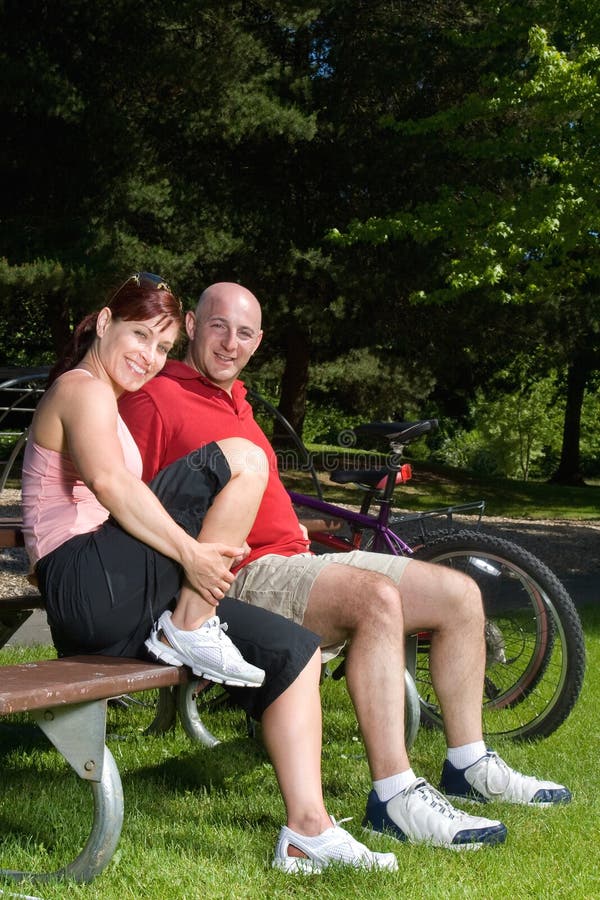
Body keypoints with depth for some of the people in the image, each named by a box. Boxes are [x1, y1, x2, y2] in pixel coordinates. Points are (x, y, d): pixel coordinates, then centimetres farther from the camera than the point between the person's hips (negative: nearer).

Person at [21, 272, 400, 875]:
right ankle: (189, 632, -13)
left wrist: (207, 551, 10)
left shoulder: (104, 401, 30)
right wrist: (190, 552, -23)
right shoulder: (83, 387, -2)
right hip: (87, 581, -10)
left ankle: (307, 831, -3)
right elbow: (109, 484, -20)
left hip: (121, 600, 10)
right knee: (241, 460, -17)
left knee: (295, 651, 2)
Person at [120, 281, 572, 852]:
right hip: (243, 576, -10)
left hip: (293, 557, 10)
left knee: (459, 594, 3)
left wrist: (294, 530, 12)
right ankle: (394, 797, -32)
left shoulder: (232, 399, 23)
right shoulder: (155, 400, -5)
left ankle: (468, 766, 14)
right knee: (377, 597, -35)